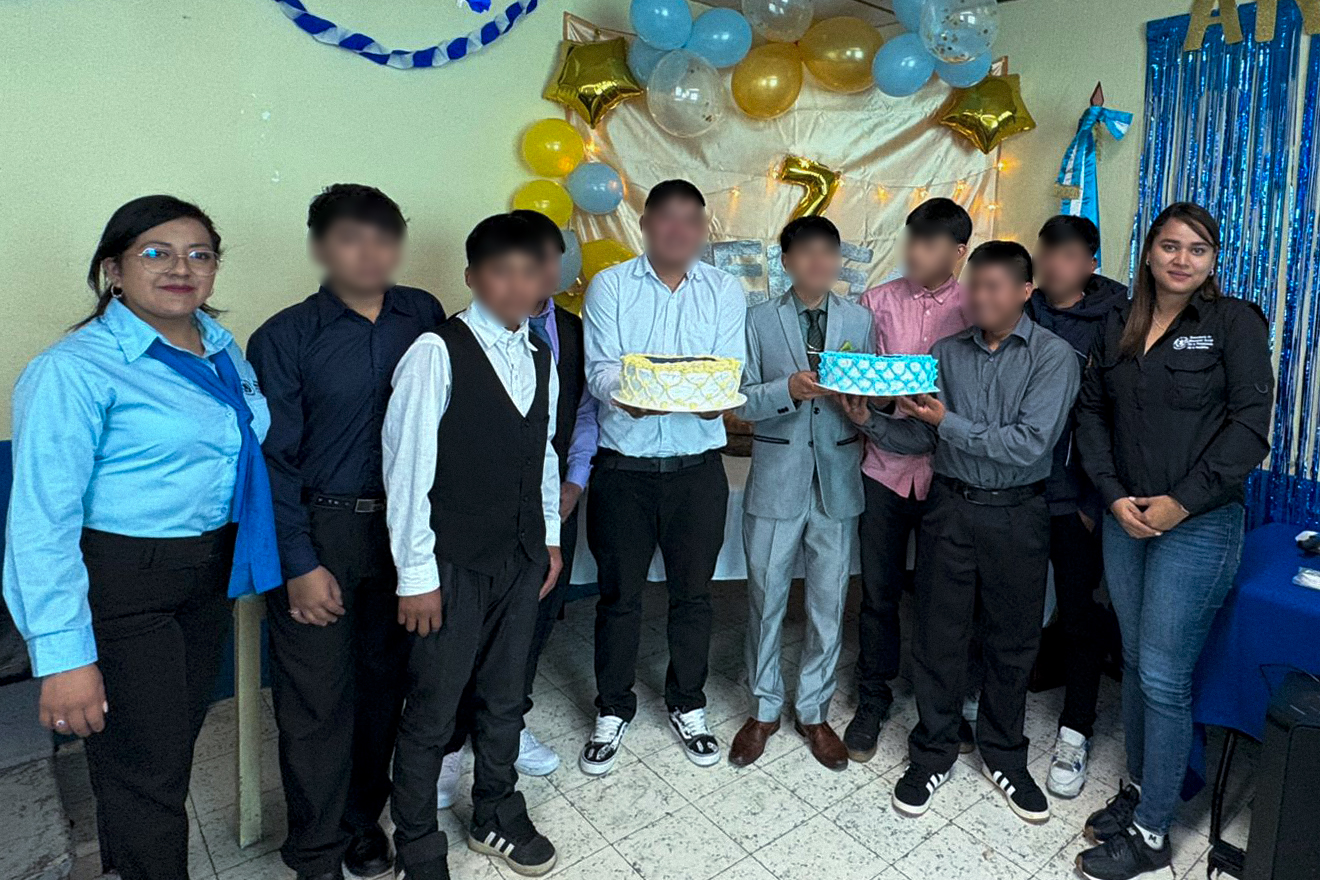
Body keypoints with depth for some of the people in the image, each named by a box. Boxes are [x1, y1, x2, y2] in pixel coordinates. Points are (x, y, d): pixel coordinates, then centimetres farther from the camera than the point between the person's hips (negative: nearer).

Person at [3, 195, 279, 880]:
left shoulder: (221, 348, 4)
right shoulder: (74, 369, -17)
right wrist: (64, 656, -23)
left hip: (208, 572, 7)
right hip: (120, 586, -7)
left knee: (179, 742, 23)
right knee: (145, 769, 5)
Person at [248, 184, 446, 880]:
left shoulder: (423, 315, 2)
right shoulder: (284, 338, -5)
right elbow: (274, 461, -6)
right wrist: (300, 564, -10)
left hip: (402, 527, 3)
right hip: (317, 533, -2)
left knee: (384, 679, 15)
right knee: (316, 697, 6)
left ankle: (364, 817, 38)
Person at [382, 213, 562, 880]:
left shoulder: (540, 357, 7)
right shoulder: (437, 353, -14)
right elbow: (407, 466, -14)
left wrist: (550, 537, 14)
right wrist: (416, 573, -13)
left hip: (522, 557, 6)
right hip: (454, 562, -6)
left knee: (504, 698, 20)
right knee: (432, 713, 8)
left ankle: (496, 818, 42)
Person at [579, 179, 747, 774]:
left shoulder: (725, 291, 6)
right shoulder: (610, 286, 2)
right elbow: (599, 369, -8)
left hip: (698, 467, 2)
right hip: (623, 466, -1)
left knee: (693, 592, 13)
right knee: (618, 595, 10)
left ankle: (687, 705, 34)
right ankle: (613, 711, 31)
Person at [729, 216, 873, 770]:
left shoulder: (859, 320, 6)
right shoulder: (760, 320, 0)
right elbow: (742, 400, -4)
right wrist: (788, 389, -22)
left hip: (837, 481, 2)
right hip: (777, 479, -1)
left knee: (829, 604, 10)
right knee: (766, 599, 8)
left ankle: (813, 711, 30)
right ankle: (764, 709, 29)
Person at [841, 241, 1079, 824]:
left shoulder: (1053, 356, -6)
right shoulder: (945, 353, 4)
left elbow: (1030, 444, -17)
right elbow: (919, 438, 4)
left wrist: (949, 423, -19)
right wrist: (869, 421, -12)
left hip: (1017, 514, -2)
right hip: (950, 507, 2)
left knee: (1013, 640, 12)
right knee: (938, 636, 8)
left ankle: (1004, 756, 34)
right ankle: (932, 754, 27)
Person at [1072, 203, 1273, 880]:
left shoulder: (1234, 321, -3)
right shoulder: (1118, 325, 10)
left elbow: (1251, 424, -10)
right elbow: (1092, 413, 8)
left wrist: (1181, 502, -14)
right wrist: (1114, 496, -4)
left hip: (1198, 524, -4)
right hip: (1125, 519, 5)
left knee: (1163, 676, -1)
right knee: (1134, 661, 14)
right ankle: (1140, 788, 31)